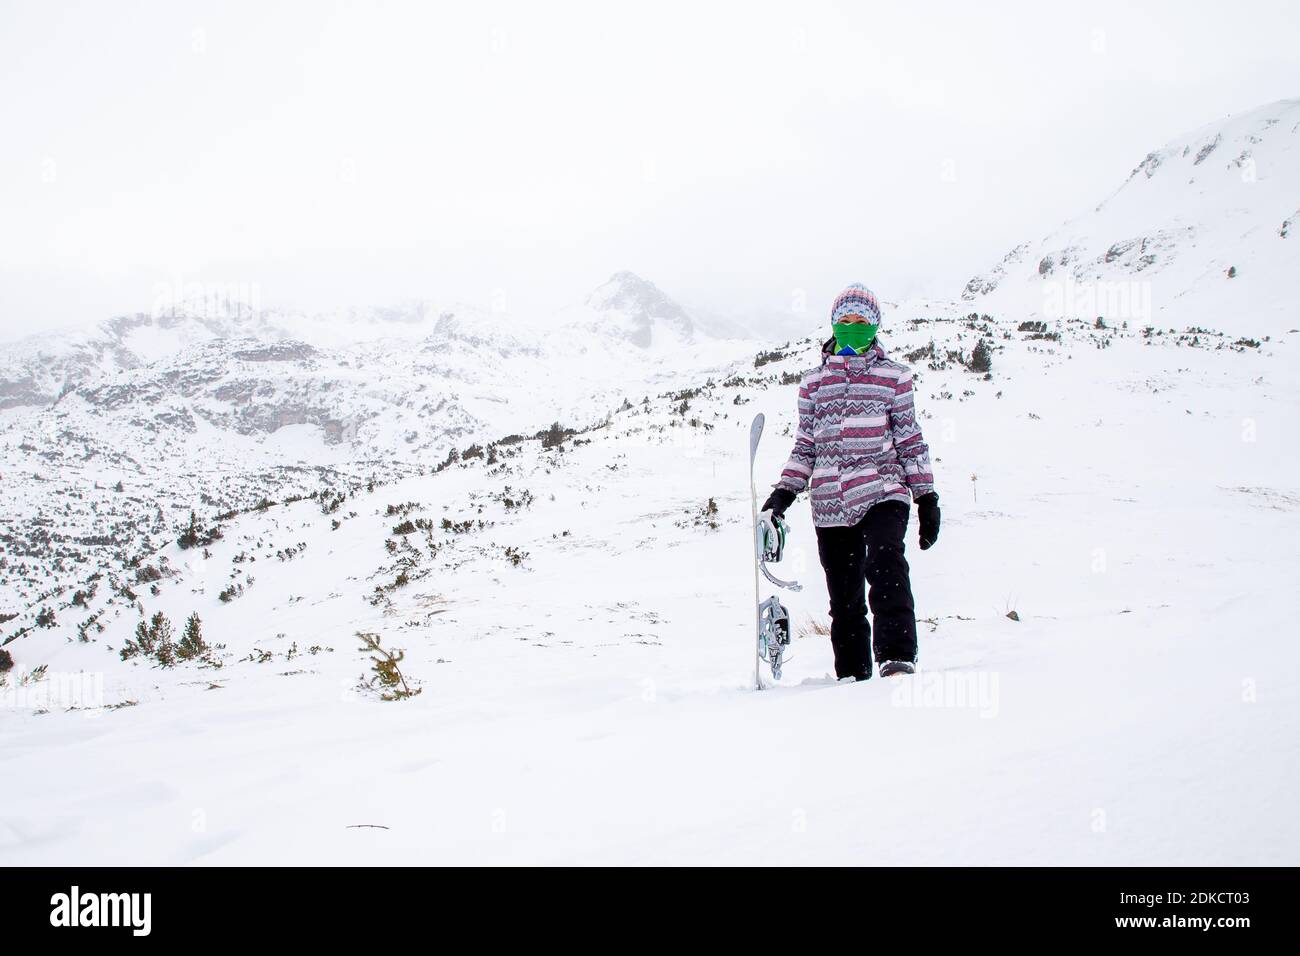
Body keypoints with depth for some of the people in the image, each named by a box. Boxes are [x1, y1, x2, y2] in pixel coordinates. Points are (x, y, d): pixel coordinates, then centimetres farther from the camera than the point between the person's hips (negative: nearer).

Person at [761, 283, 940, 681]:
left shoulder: (893, 375, 10)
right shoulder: (814, 380, 16)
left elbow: (910, 439, 10)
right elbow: (805, 444, 18)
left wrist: (927, 496, 5)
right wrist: (783, 493, 6)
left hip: (882, 492, -3)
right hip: (831, 502, 3)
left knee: (885, 563, -28)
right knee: (844, 598, 4)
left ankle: (898, 658, -32)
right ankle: (852, 677, 14)